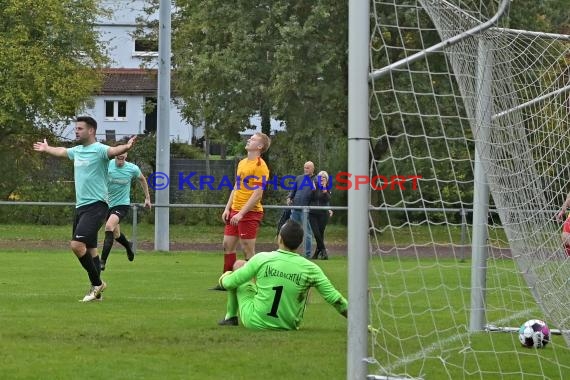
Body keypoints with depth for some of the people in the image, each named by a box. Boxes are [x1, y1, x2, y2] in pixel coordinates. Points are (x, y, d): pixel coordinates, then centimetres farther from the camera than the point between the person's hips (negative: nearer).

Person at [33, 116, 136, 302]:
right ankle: (96, 291, 16)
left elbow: (113, 151, -33)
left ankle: (97, 283, -6)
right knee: (90, 249, 11)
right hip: (80, 206, 9)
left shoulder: (99, 150, -11)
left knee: (77, 244, -19)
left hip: (96, 205, -9)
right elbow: (61, 151, 36)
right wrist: (46, 149, 54)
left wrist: (126, 147, -54)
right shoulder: (77, 150, 14)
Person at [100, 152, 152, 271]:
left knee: (109, 227, -26)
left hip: (123, 204, -3)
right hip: (108, 204, 3)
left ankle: (103, 261, -26)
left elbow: (142, 179, 11)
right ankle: (128, 246, 51)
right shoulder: (108, 165, -10)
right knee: (116, 234, 16)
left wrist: (147, 198, 14)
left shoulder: (133, 169, -9)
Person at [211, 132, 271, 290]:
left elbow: (257, 194, -18)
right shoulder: (242, 163, 14)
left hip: (250, 212, -9)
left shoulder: (260, 166, -12)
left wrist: (241, 213, -20)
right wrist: (228, 208, 11)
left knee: (248, 250, -5)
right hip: (235, 211, 9)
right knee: (228, 245, 10)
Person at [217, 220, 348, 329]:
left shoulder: (262, 259, -15)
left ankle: (231, 317, 31)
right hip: (289, 325, 1)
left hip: (254, 322, -1)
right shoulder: (310, 269, -13)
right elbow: (334, 298, -11)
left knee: (239, 265, 15)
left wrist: (223, 279, 19)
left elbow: (230, 282, -5)